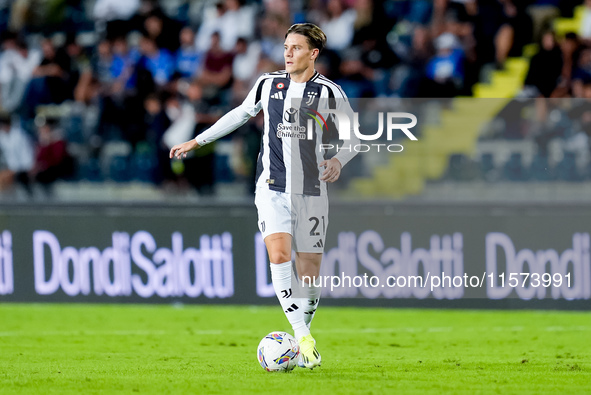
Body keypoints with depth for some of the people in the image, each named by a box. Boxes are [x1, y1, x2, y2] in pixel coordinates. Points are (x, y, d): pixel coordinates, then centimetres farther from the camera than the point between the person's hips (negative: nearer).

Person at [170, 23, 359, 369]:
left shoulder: (329, 92, -1)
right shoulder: (268, 84, 7)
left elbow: (353, 137, 6)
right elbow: (241, 114, 23)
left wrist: (339, 160, -15)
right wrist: (197, 142, 25)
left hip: (311, 191, -1)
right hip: (272, 186, 1)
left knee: (310, 269, 0)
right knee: (279, 254, -21)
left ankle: (303, 341, 19)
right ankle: (303, 337, -22)